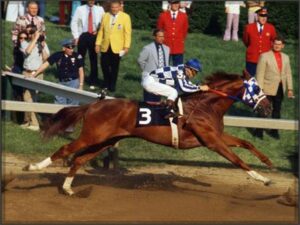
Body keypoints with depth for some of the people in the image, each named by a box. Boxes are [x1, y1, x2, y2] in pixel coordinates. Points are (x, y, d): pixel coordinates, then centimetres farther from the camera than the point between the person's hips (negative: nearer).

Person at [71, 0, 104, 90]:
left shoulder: (100, 9, 2)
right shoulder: (80, 9, -1)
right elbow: (74, 23, 1)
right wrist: (76, 36, -4)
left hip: (94, 36, 1)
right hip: (83, 36, -1)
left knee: (94, 59, 6)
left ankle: (92, 83, 14)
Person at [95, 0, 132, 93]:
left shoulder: (125, 17, -2)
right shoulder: (106, 16, 8)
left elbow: (127, 32, -5)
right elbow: (101, 31, 9)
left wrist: (126, 46, -10)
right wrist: (98, 44, 3)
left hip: (117, 47, -3)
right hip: (105, 47, 3)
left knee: (114, 67, 5)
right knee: (104, 66, 2)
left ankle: (112, 86, 17)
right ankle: (106, 84, 20)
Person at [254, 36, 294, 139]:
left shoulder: (285, 57, 9)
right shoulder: (264, 56, -6)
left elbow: (288, 74, 11)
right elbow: (260, 74, -8)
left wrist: (290, 89, 6)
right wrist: (260, 89, -13)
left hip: (280, 88, 5)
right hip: (268, 88, -5)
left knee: (277, 109, 10)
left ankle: (274, 131, 20)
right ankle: (259, 132, 9)